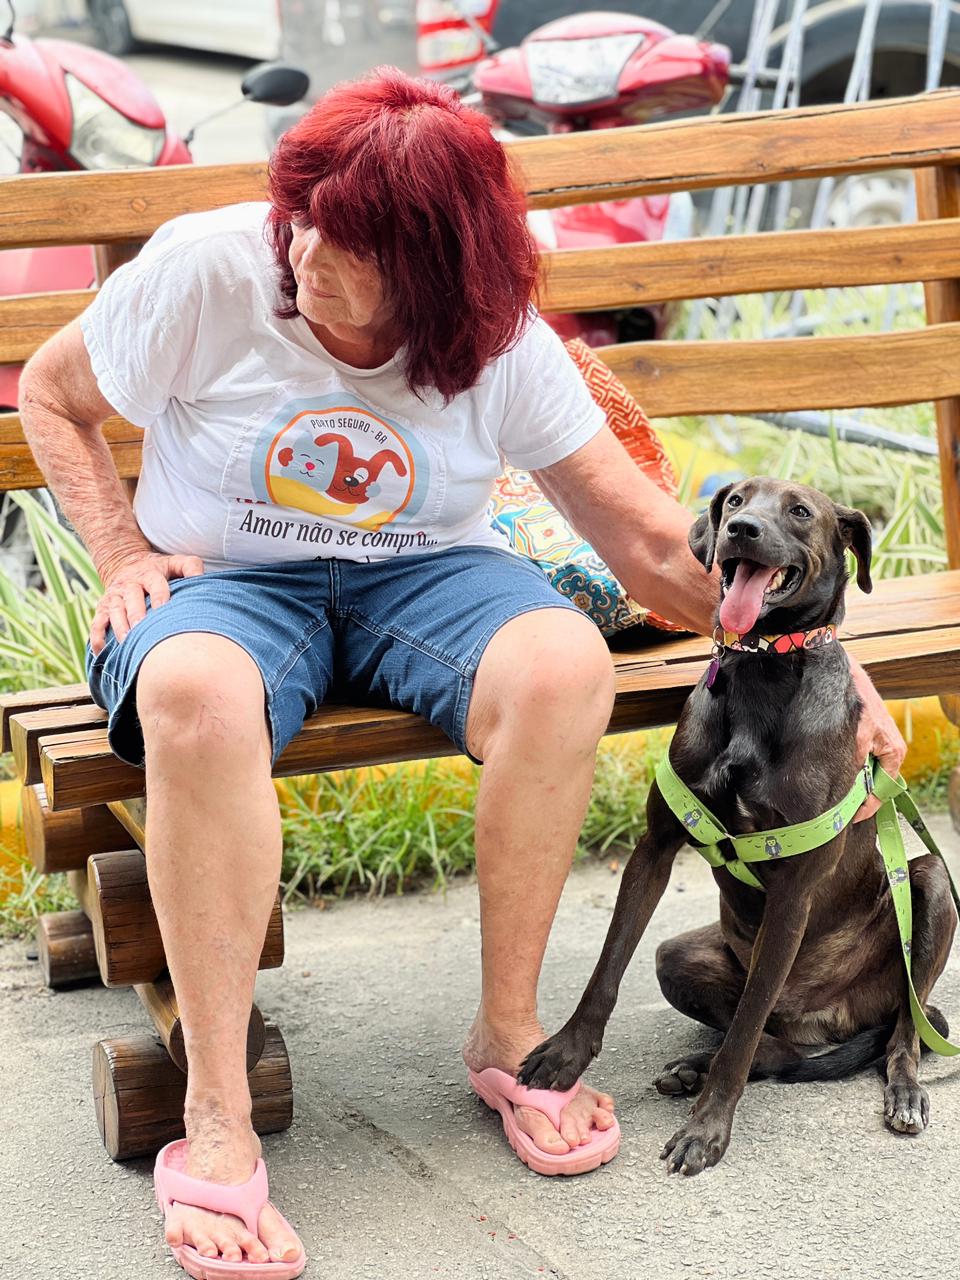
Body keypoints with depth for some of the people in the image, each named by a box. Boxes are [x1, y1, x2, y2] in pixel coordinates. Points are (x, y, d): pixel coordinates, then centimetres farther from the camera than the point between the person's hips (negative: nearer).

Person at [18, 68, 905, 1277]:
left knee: (567, 667, -33)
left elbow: (654, 546, -4)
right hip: (227, 581, -1)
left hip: (420, 576, 2)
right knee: (197, 700, -40)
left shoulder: (503, 349, -8)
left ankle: (508, 1025, -12)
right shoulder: (205, 271, -12)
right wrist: (124, 555, -6)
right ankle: (217, 1115, -30)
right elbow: (52, 394, 5)